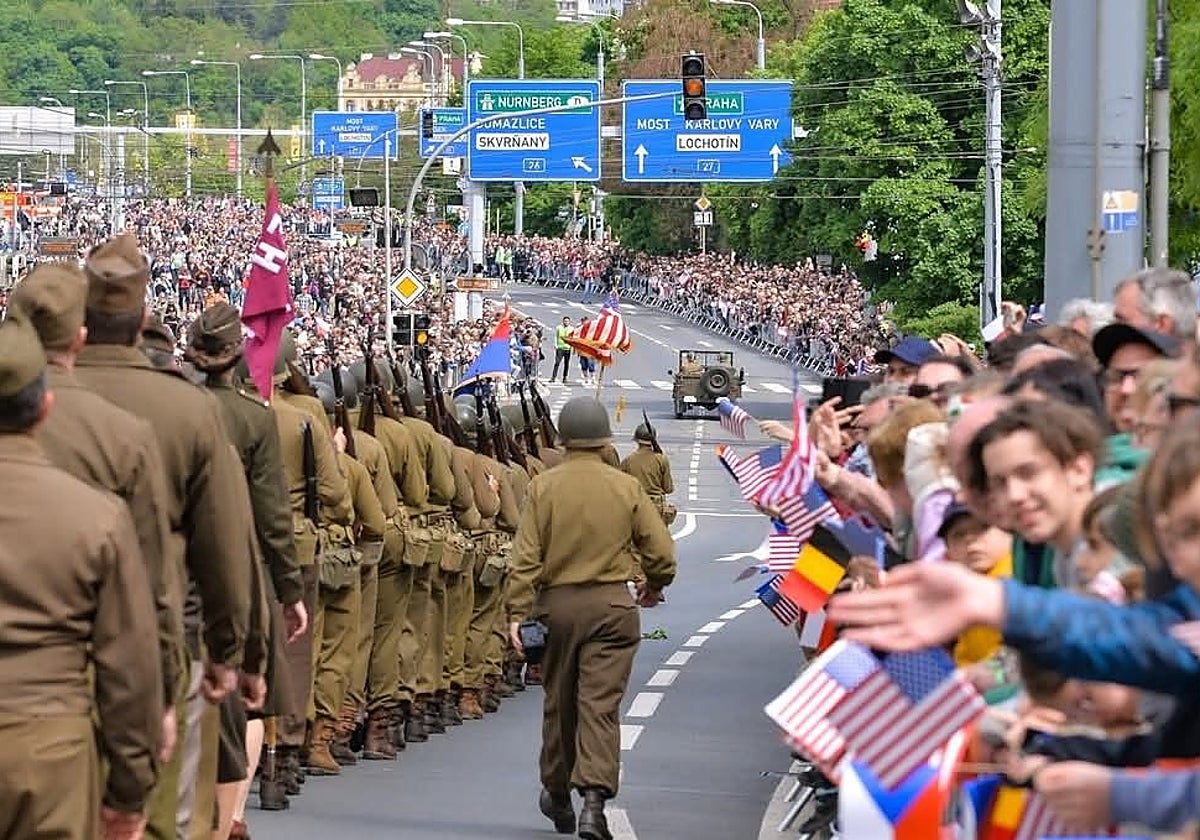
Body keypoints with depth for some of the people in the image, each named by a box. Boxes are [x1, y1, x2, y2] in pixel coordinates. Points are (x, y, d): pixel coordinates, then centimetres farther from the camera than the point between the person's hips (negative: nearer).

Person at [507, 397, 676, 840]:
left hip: (556, 604, 1)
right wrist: (654, 587, 20)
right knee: (601, 704, -4)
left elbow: (526, 557, -9)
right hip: (612, 605, -1)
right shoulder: (627, 488, -2)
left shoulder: (542, 487, -3)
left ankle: (556, 792, 32)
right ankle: (594, 797, -18)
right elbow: (661, 551, 0)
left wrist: (518, 612, -7)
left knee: (559, 703, 16)